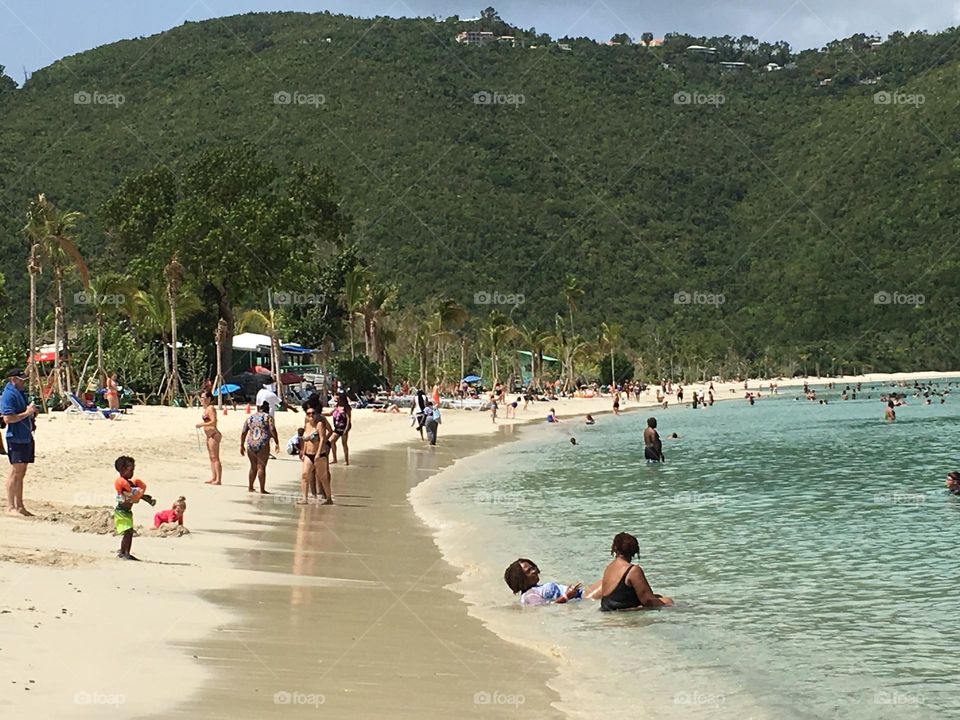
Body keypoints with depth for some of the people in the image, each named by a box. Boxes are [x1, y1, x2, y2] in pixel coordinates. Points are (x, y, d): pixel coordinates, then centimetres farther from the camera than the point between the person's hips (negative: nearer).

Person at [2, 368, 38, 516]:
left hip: (26, 437, 9)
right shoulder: (8, 395, -12)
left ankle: (19, 506, 16)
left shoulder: (20, 393, 16)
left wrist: (32, 412, 9)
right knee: (15, 472, -9)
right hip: (15, 438, -9)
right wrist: (27, 413, -18)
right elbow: (7, 418, -20)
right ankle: (10, 507, -5)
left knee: (21, 473, 11)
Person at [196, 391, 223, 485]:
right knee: (212, 458, 13)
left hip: (214, 435, -11)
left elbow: (213, 422, -22)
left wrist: (202, 424, -18)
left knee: (215, 457, -10)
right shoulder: (206, 408, 17)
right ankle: (214, 478, 17)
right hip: (209, 436, 11)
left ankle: (219, 479, -11)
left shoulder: (211, 408, -13)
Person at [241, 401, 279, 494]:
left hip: (250, 445, 5)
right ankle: (262, 490, -7)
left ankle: (250, 487, 24)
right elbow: (272, 430, -10)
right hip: (263, 445, -5)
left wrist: (242, 445, 17)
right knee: (261, 467, -5)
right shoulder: (268, 417, 1)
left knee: (253, 466, 18)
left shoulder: (250, 418, 14)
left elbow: (244, 432, 11)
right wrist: (277, 443, -6)